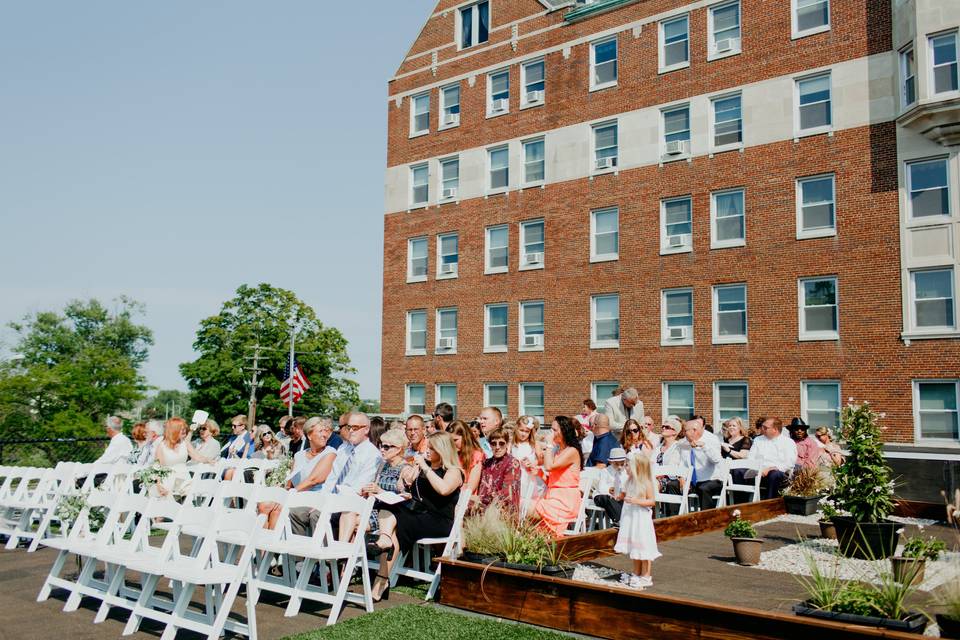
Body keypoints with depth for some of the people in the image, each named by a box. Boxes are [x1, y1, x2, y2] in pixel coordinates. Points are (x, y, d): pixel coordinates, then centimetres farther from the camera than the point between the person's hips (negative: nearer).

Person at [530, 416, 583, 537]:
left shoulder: (572, 451, -7)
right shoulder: (557, 451, 20)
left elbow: (549, 466, -20)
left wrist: (549, 445, -9)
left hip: (565, 501, -8)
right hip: (553, 497, 8)